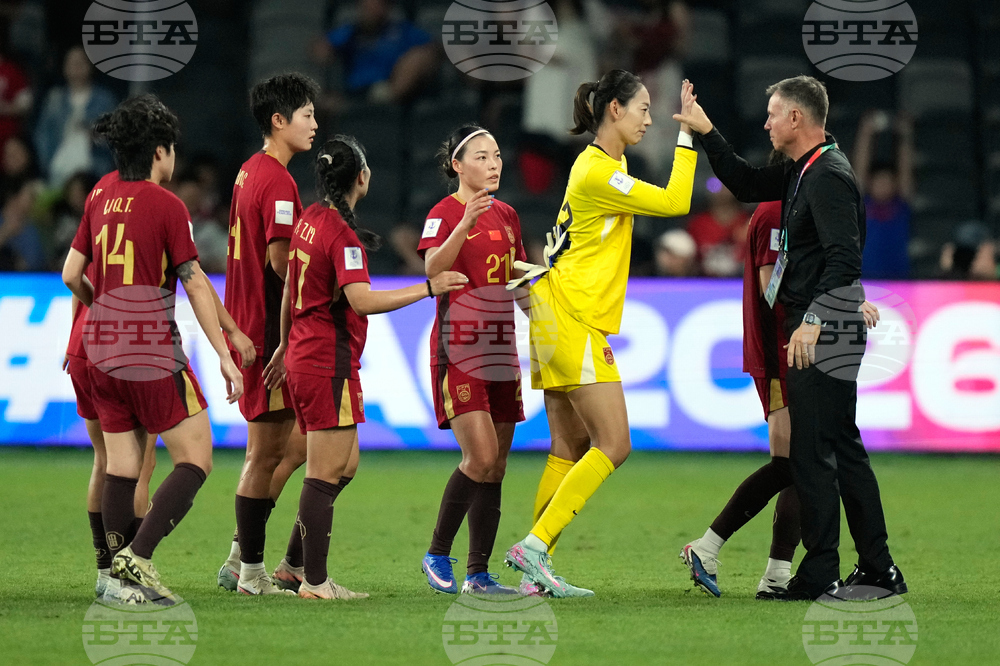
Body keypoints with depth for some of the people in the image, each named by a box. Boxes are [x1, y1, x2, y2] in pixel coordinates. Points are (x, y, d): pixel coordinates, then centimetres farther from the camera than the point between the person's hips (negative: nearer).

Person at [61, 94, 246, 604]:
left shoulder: (101, 195, 8)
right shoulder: (166, 205, -10)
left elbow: (71, 275, 12)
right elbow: (196, 285, -11)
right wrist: (224, 356, -9)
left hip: (103, 351, 7)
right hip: (153, 354, -7)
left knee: (122, 467, 8)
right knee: (195, 459, -2)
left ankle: (127, 581, 6)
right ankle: (137, 556, -15)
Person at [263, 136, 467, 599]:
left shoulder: (310, 220, 11)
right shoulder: (341, 233, -17)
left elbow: (290, 288, 20)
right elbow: (362, 301, -27)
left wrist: (285, 344, 31)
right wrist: (429, 288, -24)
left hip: (303, 358, 10)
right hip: (330, 364, -10)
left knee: (344, 466, 16)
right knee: (326, 473, -6)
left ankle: (296, 563, 17)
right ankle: (314, 583, -4)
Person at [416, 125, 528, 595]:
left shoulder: (506, 216, 15)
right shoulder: (445, 213, -6)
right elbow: (433, 269, -24)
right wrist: (465, 226, -36)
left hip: (499, 350, 7)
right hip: (458, 349, -7)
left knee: (496, 467, 4)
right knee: (480, 456, -16)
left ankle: (479, 574, 8)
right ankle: (437, 554, 0)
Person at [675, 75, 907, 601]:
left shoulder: (829, 177, -16)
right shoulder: (803, 172, 14)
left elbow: (845, 260, -24)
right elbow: (748, 186, 28)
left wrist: (813, 321, -29)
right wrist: (705, 133, 23)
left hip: (823, 334, -10)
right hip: (815, 328, 10)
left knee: (812, 452, -7)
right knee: (843, 449, 13)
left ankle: (819, 576, -4)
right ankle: (879, 571, 17)